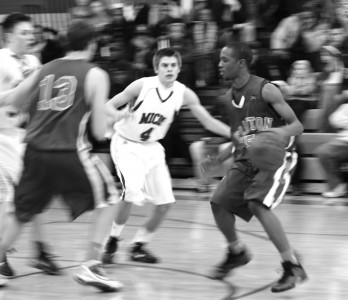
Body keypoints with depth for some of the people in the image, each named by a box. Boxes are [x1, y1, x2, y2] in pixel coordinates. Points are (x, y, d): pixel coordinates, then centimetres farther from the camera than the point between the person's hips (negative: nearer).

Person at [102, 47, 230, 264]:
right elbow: (109, 105, -12)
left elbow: (208, 121, -2)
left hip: (152, 148, 5)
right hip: (127, 146, -5)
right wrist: (118, 115, -35)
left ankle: (139, 246, 19)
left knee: (165, 203, 1)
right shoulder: (142, 86, -20)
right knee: (132, 194, -25)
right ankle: (113, 242, -5)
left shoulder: (184, 94, -9)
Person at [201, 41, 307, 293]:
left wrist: (282, 131, -35)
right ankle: (237, 253, 27)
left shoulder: (266, 90, -15)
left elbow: (298, 125, -14)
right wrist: (219, 158, 13)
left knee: (257, 205, -26)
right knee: (219, 202, 0)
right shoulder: (230, 96, 7)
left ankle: (293, 267, -18)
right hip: (247, 160, 8)